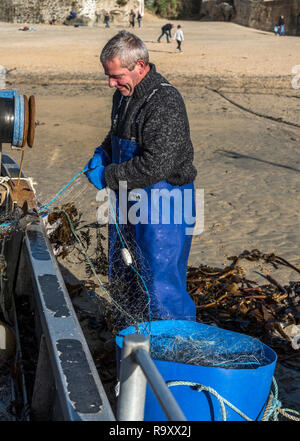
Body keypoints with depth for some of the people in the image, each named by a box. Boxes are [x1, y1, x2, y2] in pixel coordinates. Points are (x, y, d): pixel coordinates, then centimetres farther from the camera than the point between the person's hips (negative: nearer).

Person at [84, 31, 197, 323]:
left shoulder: (165, 102, -23)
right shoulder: (125, 94, 7)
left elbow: (155, 165, -29)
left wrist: (107, 177, -20)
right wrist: (103, 154, 5)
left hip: (162, 207, -9)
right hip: (129, 200, 10)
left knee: (161, 281, -3)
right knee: (124, 278, 20)